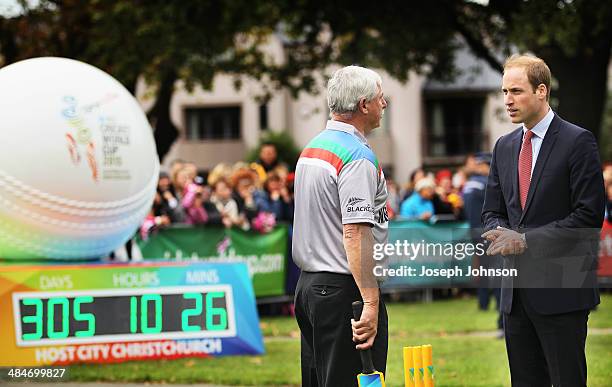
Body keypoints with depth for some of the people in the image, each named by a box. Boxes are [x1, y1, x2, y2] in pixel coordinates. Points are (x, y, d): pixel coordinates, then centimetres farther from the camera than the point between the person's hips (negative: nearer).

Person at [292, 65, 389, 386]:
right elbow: (355, 233, -23)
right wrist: (370, 302, -25)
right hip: (344, 288, -9)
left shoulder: (311, 148, 15)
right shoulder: (358, 156, -15)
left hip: (308, 285, 10)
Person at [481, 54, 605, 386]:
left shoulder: (577, 142, -7)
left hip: (561, 287, -6)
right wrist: (500, 234, -7)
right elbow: (492, 211, 18)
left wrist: (527, 240, -15)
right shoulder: (504, 147, 14)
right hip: (516, 289, 6)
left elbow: (589, 215, -12)